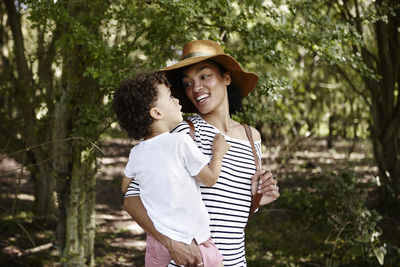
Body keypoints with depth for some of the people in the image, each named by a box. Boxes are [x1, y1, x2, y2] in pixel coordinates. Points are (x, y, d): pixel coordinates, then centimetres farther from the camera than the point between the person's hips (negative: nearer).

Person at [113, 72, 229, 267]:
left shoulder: (136, 153, 2)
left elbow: (126, 188, 20)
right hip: (191, 240, -6)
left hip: (156, 241, 6)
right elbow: (210, 178, -9)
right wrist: (218, 153, 8)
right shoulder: (180, 141, -16)